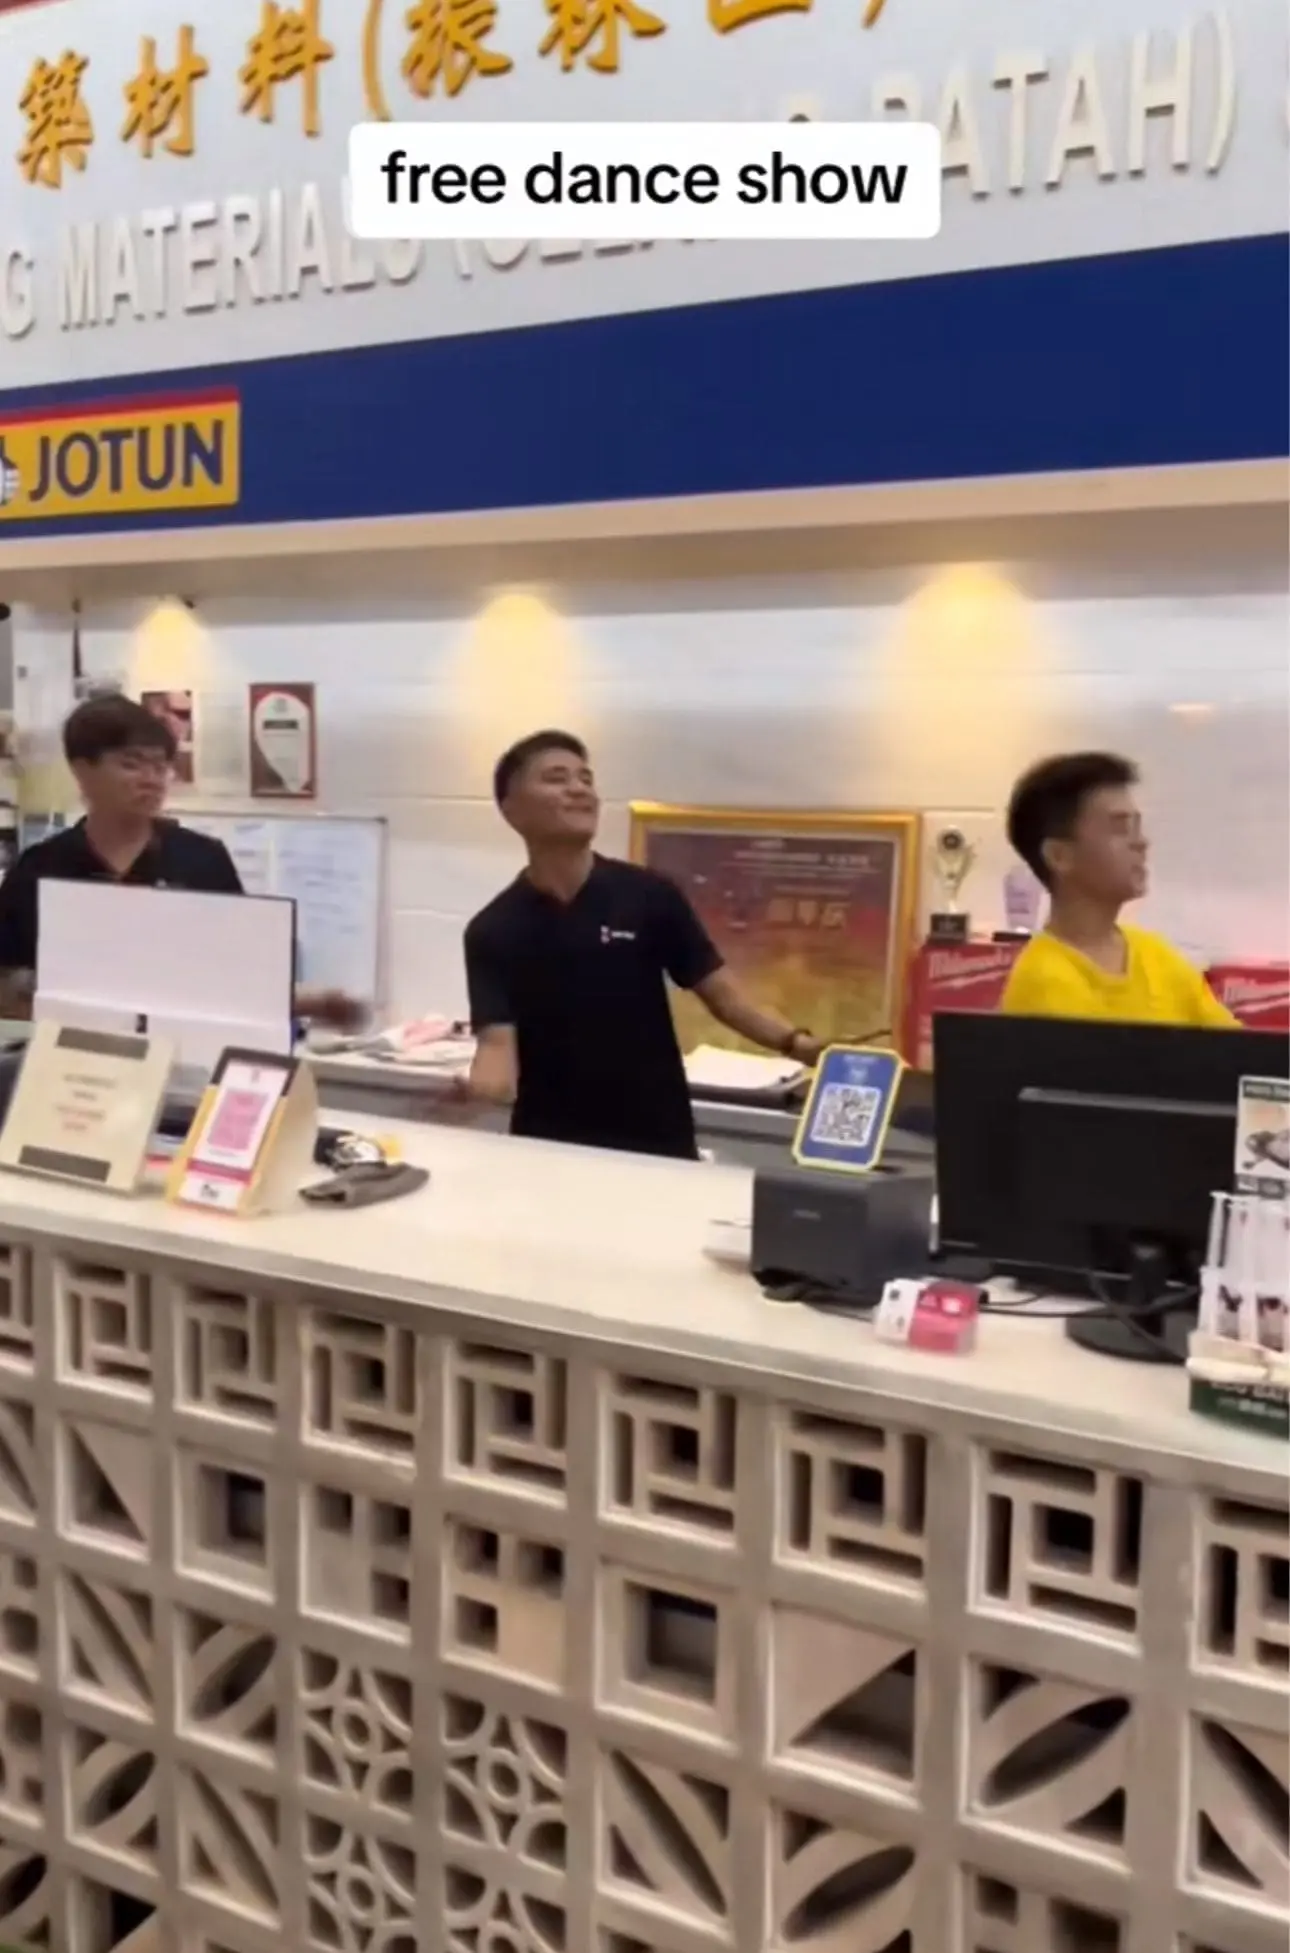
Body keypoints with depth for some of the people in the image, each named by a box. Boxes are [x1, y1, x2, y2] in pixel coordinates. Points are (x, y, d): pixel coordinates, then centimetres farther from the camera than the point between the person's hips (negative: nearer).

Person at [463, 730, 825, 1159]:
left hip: (658, 1147, 0)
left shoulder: (649, 897, -3)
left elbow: (724, 995, -3)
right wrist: (480, 1085, -33)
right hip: (547, 1152, 0)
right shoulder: (493, 930, -4)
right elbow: (497, 1041, -11)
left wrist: (796, 1043, -19)